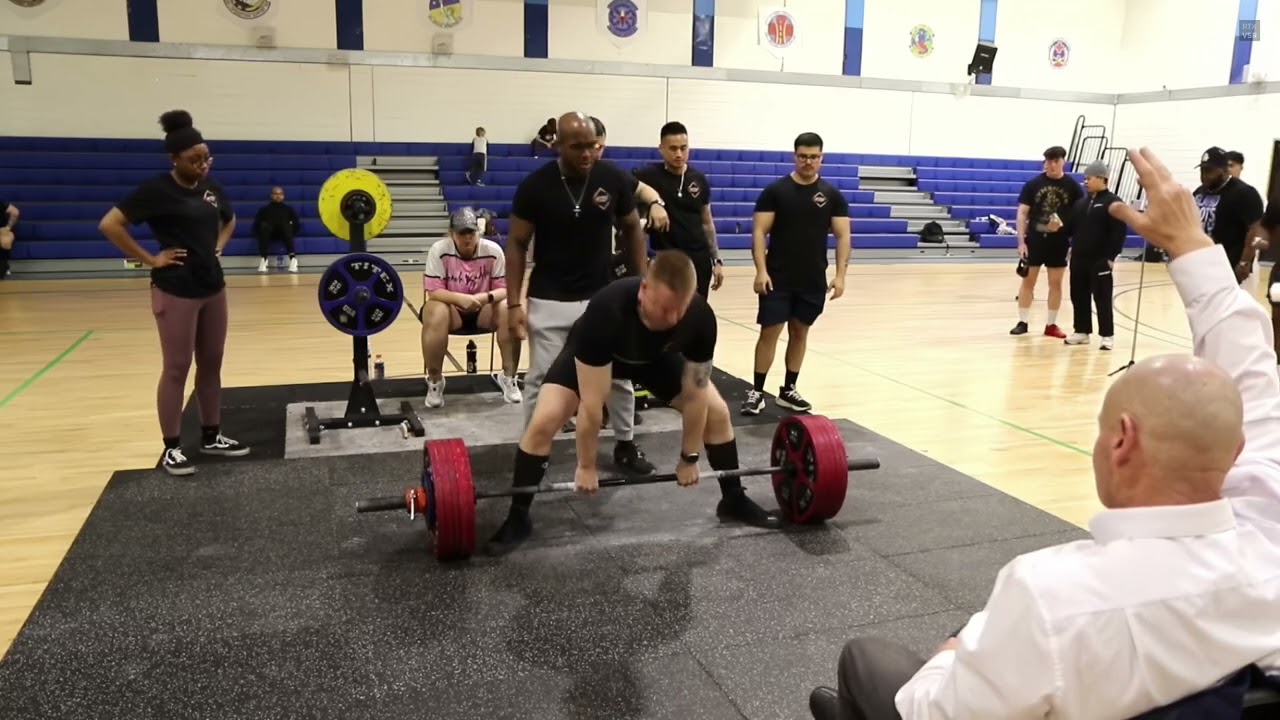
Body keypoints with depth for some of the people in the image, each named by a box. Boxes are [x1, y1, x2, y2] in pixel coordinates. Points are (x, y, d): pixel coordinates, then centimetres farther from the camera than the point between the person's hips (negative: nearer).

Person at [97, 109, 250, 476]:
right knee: (177, 369, 0)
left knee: (211, 364, 13)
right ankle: (172, 449, 10)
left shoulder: (211, 187, 8)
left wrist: (217, 246, 11)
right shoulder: (156, 189, -12)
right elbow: (109, 225, -16)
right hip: (176, 290, -7)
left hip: (213, 286, 7)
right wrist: (150, 259, -14)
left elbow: (229, 220, 27)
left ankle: (212, 436, 25)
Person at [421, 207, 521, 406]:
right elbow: (433, 291, -19)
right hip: (452, 308, -1)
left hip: (484, 310, 2)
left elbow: (504, 289, -9)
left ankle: (508, 377, -11)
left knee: (508, 311, -28)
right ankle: (434, 381, -17)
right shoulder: (439, 250, -17)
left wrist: (487, 297, -32)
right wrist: (461, 298, -36)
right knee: (435, 313, -35)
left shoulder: (493, 250, -12)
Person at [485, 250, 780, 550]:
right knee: (544, 422, -21)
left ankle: (734, 500, 16)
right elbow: (592, 403, -35)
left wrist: (689, 458, -11)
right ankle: (517, 518, -4)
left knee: (717, 412, -5)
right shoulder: (606, 311, -44)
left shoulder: (701, 318, -35)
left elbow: (695, 396, -20)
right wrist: (586, 466, -25)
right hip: (591, 358, -3)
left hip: (658, 356, 3)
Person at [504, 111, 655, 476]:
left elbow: (632, 230, 7)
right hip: (550, 300, -2)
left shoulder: (614, 179, -7)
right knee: (541, 379, 2)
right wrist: (514, 303, -10)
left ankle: (625, 445, 28)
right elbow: (516, 244, -5)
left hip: (604, 295, 2)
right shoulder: (535, 185, -12)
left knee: (619, 374, 10)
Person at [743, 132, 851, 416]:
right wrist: (761, 270, -17)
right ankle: (757, 392, 5)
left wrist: (840, 274, -8)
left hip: (813, 280, 3)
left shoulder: (832, 195, 3)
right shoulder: (776, 190, -4)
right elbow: (759, 232, -7)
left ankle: (788, 390, 22)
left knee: (800, 332, 11)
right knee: (769, 332, -2)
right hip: (778, 278, -3)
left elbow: (842, 236, 2)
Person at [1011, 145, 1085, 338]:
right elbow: (1022, 213, -2)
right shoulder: (1033, 184, -3)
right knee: (1028, 280, 4)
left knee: (1056, 283, 6)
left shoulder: (1072, 186, -2)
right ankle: (1022, 322, 12)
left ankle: (1051, 324, 16)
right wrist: (1021, 241, -8)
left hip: (1059, 242, 1)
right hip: (1034, 239, 0)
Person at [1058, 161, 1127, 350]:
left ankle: (1107, 335, 7)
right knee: (1078, 297, 10)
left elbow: (1120, 233, -11)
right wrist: (1059, 228, -7)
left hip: (1100, 261, -6)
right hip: (1078, 259, 7)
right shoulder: (1080, 203, 14)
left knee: (1102, 299, -1)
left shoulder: (1113, 203, -7)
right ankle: (1082, 331, 22)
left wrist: (1111, 257, -16)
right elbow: (1072, 228, 14)